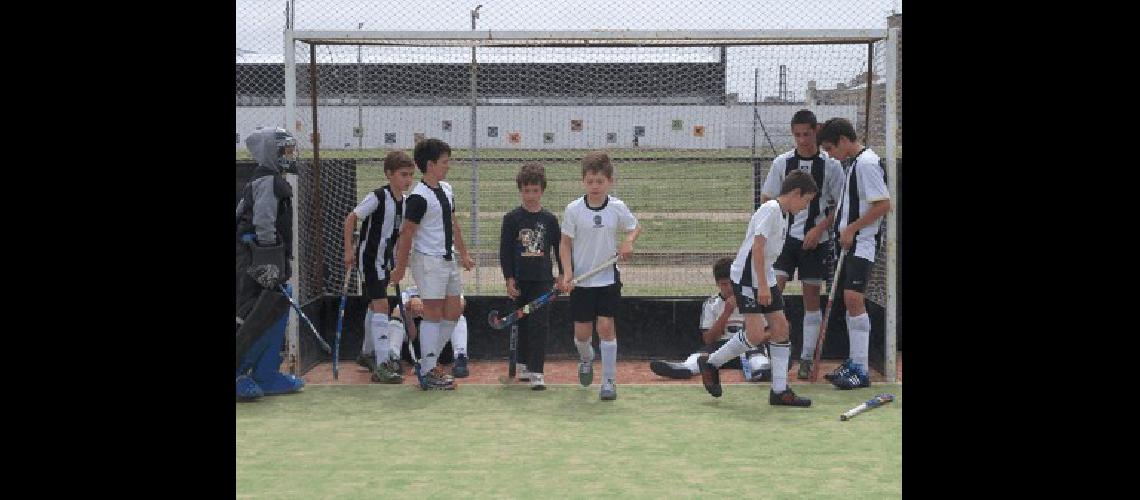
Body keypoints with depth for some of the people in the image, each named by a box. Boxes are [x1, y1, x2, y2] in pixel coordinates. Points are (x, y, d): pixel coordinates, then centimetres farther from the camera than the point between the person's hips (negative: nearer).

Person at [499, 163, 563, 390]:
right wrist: (509, 279, -5)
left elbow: (559, 249, 10)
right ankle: (524, 364, 26)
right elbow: (504, 250, 0)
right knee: (523, 324, 11)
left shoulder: (549, 219, 4)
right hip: (520, 280, 0)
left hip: (542, 279, 0)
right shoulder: (512, 218, 0)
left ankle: (536, 371, -8)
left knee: (540, 325, -7)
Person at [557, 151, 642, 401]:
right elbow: (565, 244, 0)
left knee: (606, 326, -7)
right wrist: (567, 273, -12)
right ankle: (586, 359, 39)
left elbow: (635, 227, 14)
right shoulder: (573, 209, -6)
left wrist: (628, 241, -8)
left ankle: (609, 380, 5)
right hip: (581, 280, 0)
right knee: (582, 332, 4)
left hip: (608, 278, 0)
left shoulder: (617, 207, -4)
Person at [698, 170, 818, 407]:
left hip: (765, 279, 10)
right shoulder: (771, 209, -14)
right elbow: (757, 247, -21)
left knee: (781, 328, 4)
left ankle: (780, 390, 8)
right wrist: (762, 285, -25)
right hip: (747, 278, -10)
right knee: (755, 334, -13)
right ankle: (710, 362, 7)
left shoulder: (783, 214, 15)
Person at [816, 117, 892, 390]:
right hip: (849, 243, 10)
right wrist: (845, 233, 16)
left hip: (862, 242, -10)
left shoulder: (867, 163, -14)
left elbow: (884, 204, -20)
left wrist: (852, 228, -16)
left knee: (853, 297, -15)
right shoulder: (853, 163, 16)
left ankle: (861, 371, -12)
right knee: (849, 299, 12)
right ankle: (854, 361, 21)